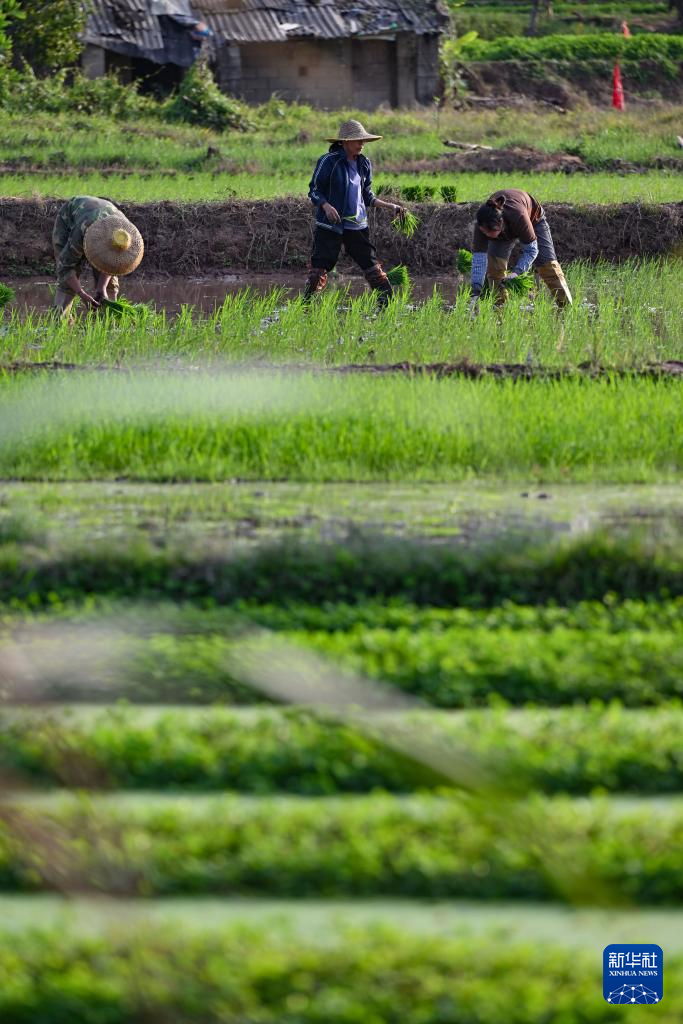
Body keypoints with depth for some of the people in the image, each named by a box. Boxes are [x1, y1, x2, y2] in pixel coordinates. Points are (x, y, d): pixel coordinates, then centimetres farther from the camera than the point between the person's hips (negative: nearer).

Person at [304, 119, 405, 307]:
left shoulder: (364, 164, 10)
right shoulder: (329, 161, -7)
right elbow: (314, 191, -5)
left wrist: (390, 206, 8)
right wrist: (326, 206, -24)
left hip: (357, 226, 5)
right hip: (330, 225, -5)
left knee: (372, 266, 3)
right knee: (319, 268, -6)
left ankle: (388, 303, 8)